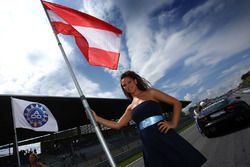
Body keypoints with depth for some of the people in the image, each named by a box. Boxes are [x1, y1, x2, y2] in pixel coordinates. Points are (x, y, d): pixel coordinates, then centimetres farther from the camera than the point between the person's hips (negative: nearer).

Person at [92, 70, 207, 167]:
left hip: (164, 135, -3)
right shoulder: (130, 108, 16)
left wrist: (173, 124, -8)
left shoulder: (150, 92, 4)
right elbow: (117, 125, 17)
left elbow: (177, 103, 4)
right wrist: (96, 118, 13)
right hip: (149, 144, 4)